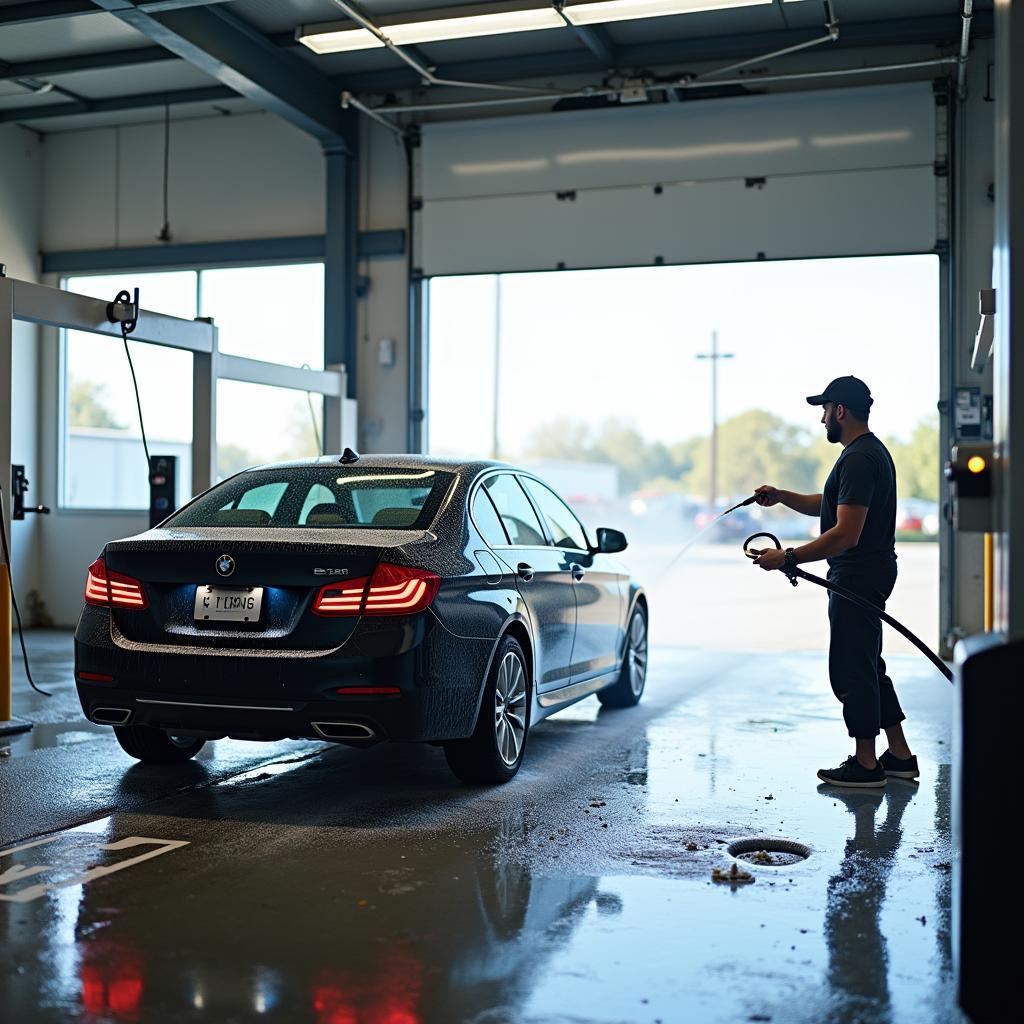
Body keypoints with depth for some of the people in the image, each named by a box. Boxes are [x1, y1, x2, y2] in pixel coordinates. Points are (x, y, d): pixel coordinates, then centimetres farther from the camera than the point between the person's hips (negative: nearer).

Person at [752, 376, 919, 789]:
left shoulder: (858, 459, -20)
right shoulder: (870, 451, 16)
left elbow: (846, 534, -27)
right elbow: (828, 505, 27)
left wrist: (787, 558, -24)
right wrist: (781, 496, 14)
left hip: (858, 578, -11)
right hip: (868, 573, 11)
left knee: (851, 669, -3)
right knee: (867, 666, 17)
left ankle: (865, 764, 5)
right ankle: (899, 756, 23)